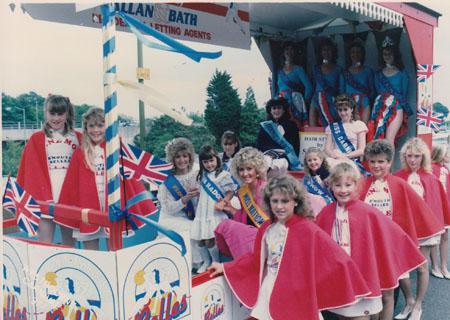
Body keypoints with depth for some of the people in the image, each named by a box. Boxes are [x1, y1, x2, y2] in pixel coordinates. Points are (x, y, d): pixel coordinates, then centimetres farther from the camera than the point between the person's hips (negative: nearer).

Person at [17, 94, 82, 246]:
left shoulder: (78, 138, 7)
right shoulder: (36, 139, 4)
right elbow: (30, 171, 2)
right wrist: (34, 197, -7)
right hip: (45, 198, -1)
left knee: (69, 245, 10)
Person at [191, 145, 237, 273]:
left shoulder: (223, 175, -6)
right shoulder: (202, 176, 15)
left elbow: (230, 191, -7)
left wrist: (223, 202, -18)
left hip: (214, 213, -6)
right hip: (201, 212, 6)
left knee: (209, 239, -11)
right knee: (200, 240, 7)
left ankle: (216, 262, 12)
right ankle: (206, 262, 27)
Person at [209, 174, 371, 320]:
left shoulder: (308, 230, -16)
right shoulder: (266, 228, 2)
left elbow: (336, 259, -15)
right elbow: (256, 260, 14)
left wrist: (349, 290, -9)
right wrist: (225, 267, 13)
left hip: (295, 297, -5)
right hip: (268, 293, 5)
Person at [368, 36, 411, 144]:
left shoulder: (402, 73, 10)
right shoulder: (378, 74, 18)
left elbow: (404, 94, 7)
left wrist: (394, 101, -5)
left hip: (397, 108, -2)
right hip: (381, 108, 2)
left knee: (389, 140, -19)